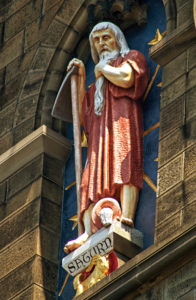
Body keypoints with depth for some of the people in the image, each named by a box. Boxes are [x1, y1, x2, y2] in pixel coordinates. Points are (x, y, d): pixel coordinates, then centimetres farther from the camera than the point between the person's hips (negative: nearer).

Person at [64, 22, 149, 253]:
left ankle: (126, 218, -46)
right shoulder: (98, 83, 37)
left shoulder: (132, 58, 20)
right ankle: (88, 233, -33)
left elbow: (125, 78, -5)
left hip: (122, 119, -6)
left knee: (123, 165, -28)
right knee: (93, 180, -15)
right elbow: (82, 110, 24)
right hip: (100, 133, 6)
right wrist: (81, 76, 21)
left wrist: (102, 68, 12)